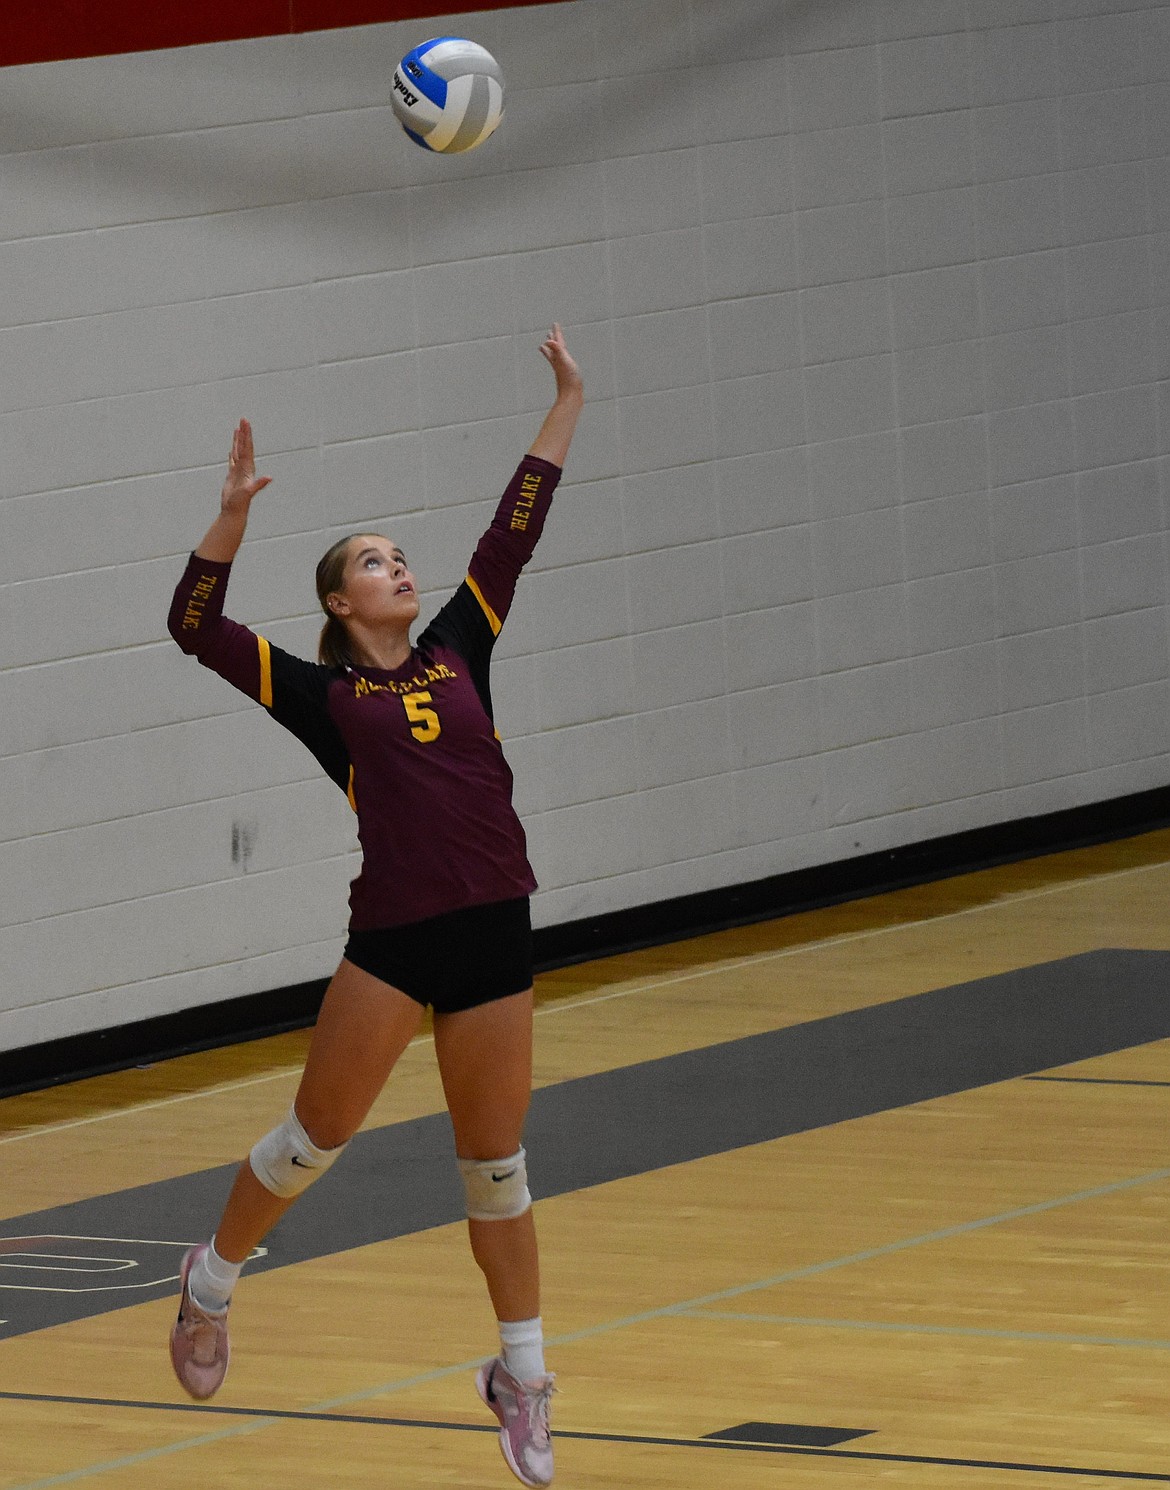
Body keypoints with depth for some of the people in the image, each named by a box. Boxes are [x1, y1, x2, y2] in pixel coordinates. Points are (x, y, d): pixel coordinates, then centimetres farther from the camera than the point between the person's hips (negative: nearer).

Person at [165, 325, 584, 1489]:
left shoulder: (456, 650, 14)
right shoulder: (321, 694, 3)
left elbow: (513, 532, 15)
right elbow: (195, 627, -6)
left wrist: (565, 406, 14)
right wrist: (235, 514, -13)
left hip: (495, 934, 3)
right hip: (395, 939, -3)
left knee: (496, 1166, 9)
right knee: (317, 1135, 6)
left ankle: (521, 1377, 17)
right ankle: (211, 1281, 30)